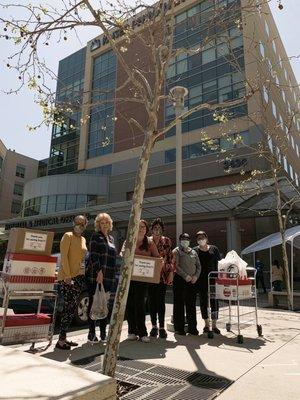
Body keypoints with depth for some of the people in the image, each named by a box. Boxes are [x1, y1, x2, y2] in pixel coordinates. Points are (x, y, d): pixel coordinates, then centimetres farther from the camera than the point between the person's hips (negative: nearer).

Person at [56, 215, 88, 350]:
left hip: (79, 277, 7)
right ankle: (61, 340, 0)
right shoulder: (68, 236, -5)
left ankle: (63, 337, 19)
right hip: (67, 277, -7)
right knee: (68, 307, -8)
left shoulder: (83, 240, 17)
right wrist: (68, 276, -20)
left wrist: (84, 274, 11)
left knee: (71, 308, 10)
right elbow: (64, 256, -13)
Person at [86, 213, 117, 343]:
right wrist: (99, 271, -21)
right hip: (96, 276, -6)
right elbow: (93, 255, -11)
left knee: (107, 305, 8)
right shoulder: (96, 236, -2)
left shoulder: (111, 238, 19)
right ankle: (92, 333, 11)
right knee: (93, 303, 1)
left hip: (109, 278, 6)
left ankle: (103, 333, 18)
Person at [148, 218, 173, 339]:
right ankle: (154, 326, 19)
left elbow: (170, 258, 4)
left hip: (162, 274, -1)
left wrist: (171, 272, -2)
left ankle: (161, 327, 7)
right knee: (152, 301, 7)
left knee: (161, 301, -2)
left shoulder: (167, 241, 5)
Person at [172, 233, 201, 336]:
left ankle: (192, 327, 17)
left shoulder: (193, 252, 16)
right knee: (179, 304, 0)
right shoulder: (176, 251, 0)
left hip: (192, 281, 5)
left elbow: (198, 266, 14)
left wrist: (196, 276, -3)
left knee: (191, 304, 8)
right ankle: (179, 328, 9)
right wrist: (185, 276, -17)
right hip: (179, 280, -5)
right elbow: (176, 266, -10)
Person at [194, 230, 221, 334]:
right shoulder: (194, 251, 3)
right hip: (201, 280, 0)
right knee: (203, 301, 7)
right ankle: (206, 324, 19)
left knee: (214, 301, -1)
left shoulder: (214, 249, 7)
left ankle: (214, 325, 9)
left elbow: (219, 263, 7)